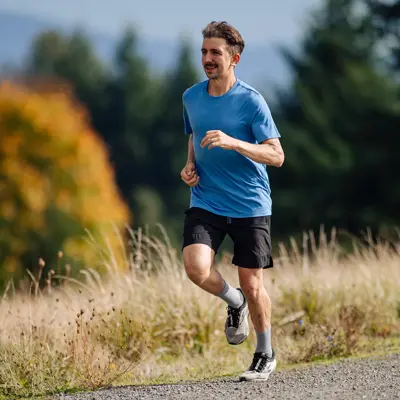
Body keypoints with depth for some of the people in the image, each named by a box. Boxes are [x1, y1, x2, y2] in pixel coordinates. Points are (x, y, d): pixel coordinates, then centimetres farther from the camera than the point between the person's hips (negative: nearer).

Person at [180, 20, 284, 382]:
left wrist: (233, 142, -28)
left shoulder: (251, 100, -10)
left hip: (250, 206, -3)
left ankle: (265, 355, 24)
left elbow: (276, 155, -14)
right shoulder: (191, 97, 5)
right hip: (205, 202, 3)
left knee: (252, 285, 1)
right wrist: (190, 165, 5)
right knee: (196, 267, -20)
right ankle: (234, 303, 13)